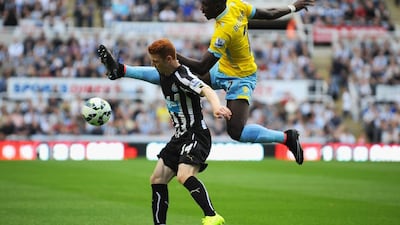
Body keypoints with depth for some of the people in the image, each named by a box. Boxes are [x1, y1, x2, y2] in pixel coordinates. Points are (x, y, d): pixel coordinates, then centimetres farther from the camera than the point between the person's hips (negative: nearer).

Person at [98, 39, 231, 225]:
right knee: (157, 180, 9)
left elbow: (206, 90, -37)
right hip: (179, 136, 10)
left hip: (196, 135, -10)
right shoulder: (162, 75, 8)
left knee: (184, 176, -31)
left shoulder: (182, 76, -20)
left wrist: (216, 106, -58)